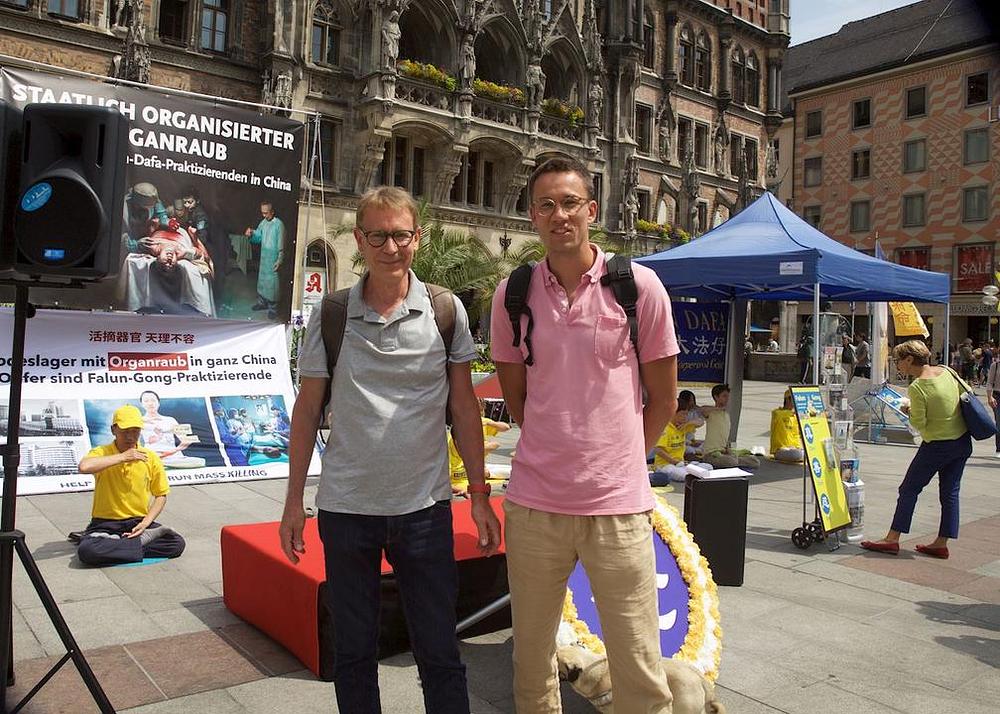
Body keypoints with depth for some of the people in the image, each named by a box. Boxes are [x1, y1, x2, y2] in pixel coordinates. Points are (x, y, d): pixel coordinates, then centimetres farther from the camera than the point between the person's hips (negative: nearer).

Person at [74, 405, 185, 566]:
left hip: (138, 522, 2)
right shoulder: (102, 453, -6)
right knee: (86, 551, -34)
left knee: (177, 543, -22)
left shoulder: (150, 458, 0)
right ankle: (142, 541, -17)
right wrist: (122, 457, -25)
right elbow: (84, 467, -32)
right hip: (105, 524, -2)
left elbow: (161, 496, 8)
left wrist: (145, 523, -7)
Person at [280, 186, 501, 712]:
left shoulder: (446, 310, -1)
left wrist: (479, 494, 2)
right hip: (345, 507, 1)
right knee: (353, 652, 15)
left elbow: (463, 407, 3)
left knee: (440, 654, 9)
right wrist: (293, 500, 5)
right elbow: (308, 408, 6)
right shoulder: (331, 315, 0)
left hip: (425, 506, 0)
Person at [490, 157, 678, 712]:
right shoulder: (512, 293, 2)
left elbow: (663, 397, 5)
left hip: (617, 506, -2)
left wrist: (619, 460, 10)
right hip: (533, 504, 2)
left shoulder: (639, 286, -4)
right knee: (531, 662, 15)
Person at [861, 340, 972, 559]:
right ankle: (941, 543, 15)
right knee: (950, 492, 10)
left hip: (937, 446, -7)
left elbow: (919, 424, -18)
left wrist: (908, 411, 1)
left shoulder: (916, 388, -21)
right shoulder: (947, 372, 0)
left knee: (909, 488, 3)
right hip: (963, 442, 7)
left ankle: (892, 539, 6)